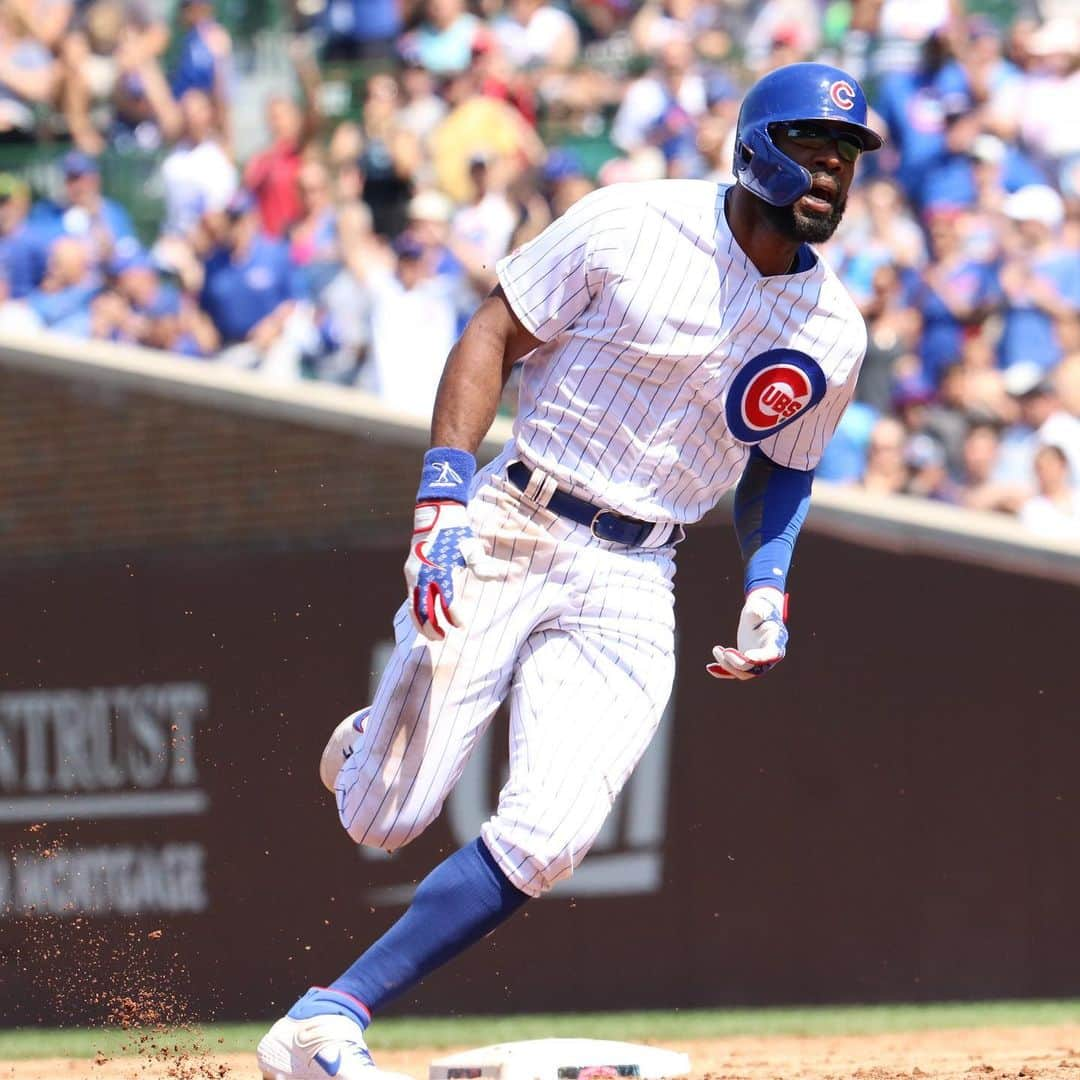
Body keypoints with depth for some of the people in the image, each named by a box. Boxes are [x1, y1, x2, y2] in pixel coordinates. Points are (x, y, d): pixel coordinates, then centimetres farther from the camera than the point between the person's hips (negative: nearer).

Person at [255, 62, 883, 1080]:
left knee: (544, 841, -16)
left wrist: (766, 590, 2)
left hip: (631, 585, 3)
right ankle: (372, 741, 34)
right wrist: (443, 500, -15)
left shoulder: (833, 332, 4)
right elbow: (492, 333, -4)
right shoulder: (633, 223, -8)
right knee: (384, 819, -4)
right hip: (508, 533, -3)